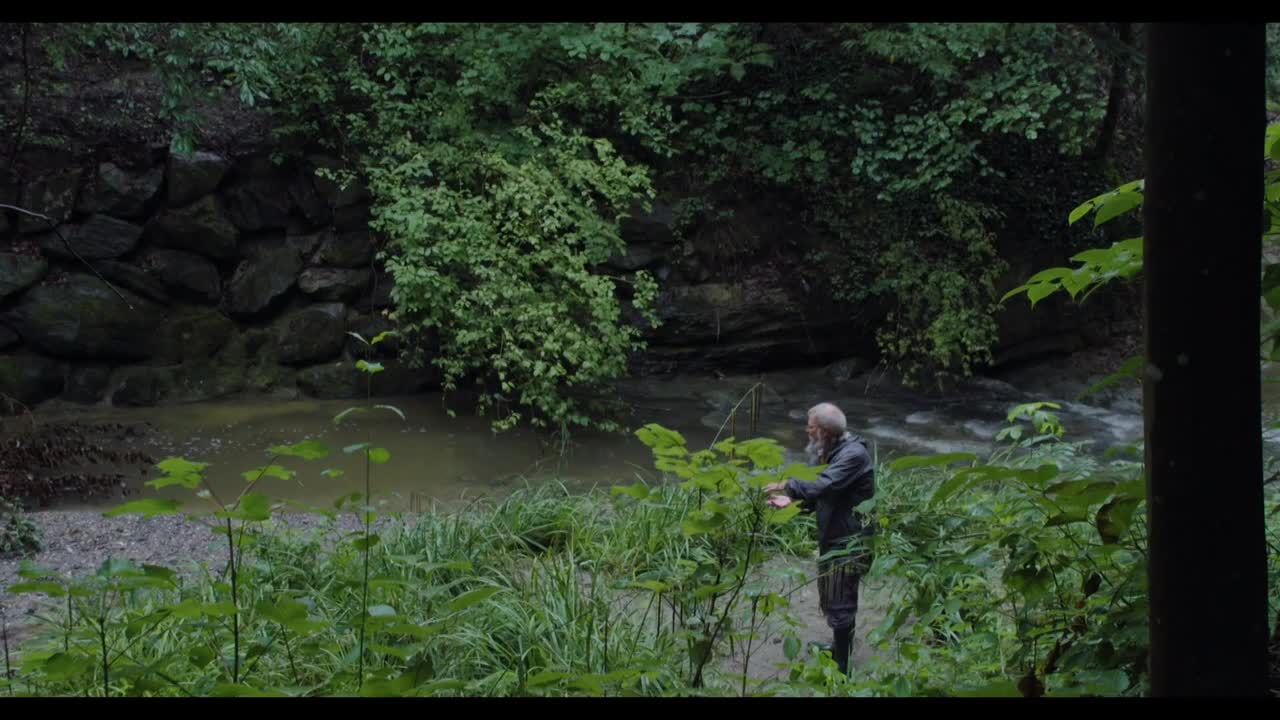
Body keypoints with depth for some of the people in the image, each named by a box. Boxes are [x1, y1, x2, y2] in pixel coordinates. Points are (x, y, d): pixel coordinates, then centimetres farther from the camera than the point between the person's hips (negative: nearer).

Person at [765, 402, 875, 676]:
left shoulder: (853, 454, -24)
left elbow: (823, 486, -34)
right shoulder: (828, 451, 7)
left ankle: (841, 668, 9)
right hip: (831, 536, 9)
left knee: (840, 604, -2)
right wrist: (792, 500, -9)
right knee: (830, 598, 22)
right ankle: (840, 647, 42)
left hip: (850, 541, -9)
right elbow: (820, 495, 8)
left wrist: (788, 485, -21)